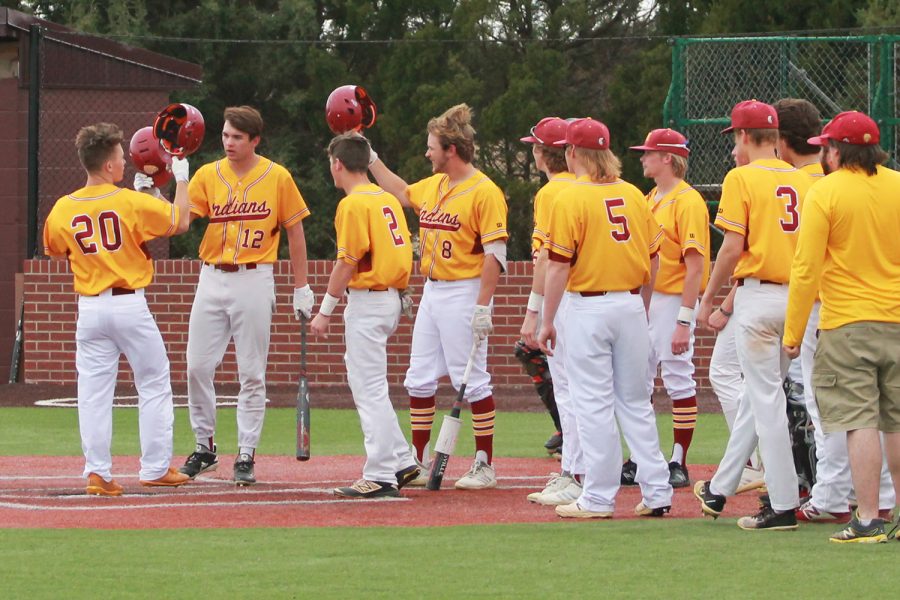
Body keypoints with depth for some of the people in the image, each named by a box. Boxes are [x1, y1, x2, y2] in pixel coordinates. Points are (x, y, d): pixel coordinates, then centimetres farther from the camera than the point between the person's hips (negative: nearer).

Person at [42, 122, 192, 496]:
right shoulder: (131, 202, -10)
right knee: (154, 385, 9)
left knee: (94, 392, 4)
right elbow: (179, 223, 2)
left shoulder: (63, 210, 0)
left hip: (90, 309, 3)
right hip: (129, 304, -3)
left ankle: (98, 472, -2)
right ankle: (156, 468, 10)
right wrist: (181, 178, 13)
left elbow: (54, 251, 17)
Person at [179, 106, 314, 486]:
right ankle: (204, 448, 15)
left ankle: (246, 456, 6)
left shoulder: (277, 177, 0)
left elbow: (294, 231, 5)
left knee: (252, 373, 0)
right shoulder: (207, 175, 5)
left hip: (254, 280, -3)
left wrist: (301, 288, 4)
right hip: (212, 279, 3)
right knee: (198, 366, 0)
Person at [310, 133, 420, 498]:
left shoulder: (353, 204, -13)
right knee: (364, 383, 18)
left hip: (367, 300, -9)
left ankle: (381, 477, -8)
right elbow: (403, 252, 13)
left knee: (369, 389, -7)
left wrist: (325, 311, -12)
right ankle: (401, 462, 18)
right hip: (390, 298, 9)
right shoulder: (387, 199, 13)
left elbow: (347, 263, -16)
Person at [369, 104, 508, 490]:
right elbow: (401, 193, 33)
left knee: (471, 380, -5)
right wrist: (370, 158, 29)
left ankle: (485, 466, 1)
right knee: (419, 379, 10)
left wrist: (483, 306, -22)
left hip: (463, 294, -9)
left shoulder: (484, 191, -14)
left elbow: (495, 253, -18)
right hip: (432, 292, 9)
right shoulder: (433, 186, 12)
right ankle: (419, 464, 18)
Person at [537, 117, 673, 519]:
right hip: (631, 304, 5)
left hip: (588, 307, -5)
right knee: (636, 402, 12)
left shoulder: (570, 199, -9)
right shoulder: (633, 195, 8)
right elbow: (652, 259, 11)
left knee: (593, 404, -1)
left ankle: (599, 498, 0)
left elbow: (559, 266, -12)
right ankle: (657, 493, 10)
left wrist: (547, 321, -6)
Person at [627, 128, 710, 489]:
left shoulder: (687, 202, -12)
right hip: (644, 301, 9)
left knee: (678, 380, -5)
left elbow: (695, 266, -17)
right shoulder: (651, 200, 16)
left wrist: (684, 321, -22)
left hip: (673, 300, -9)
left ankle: (679, 464, 0)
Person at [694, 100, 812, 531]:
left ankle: (783, 506, -7)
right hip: (796, 297, 7)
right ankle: (719, 489, 28)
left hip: (758, 297, -7)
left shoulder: (742, 178, -8)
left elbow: (733, 246, -13)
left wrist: (708, 300, -3)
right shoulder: (801, 180, 10)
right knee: (757, 394, 16)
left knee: (767, 398, -5)